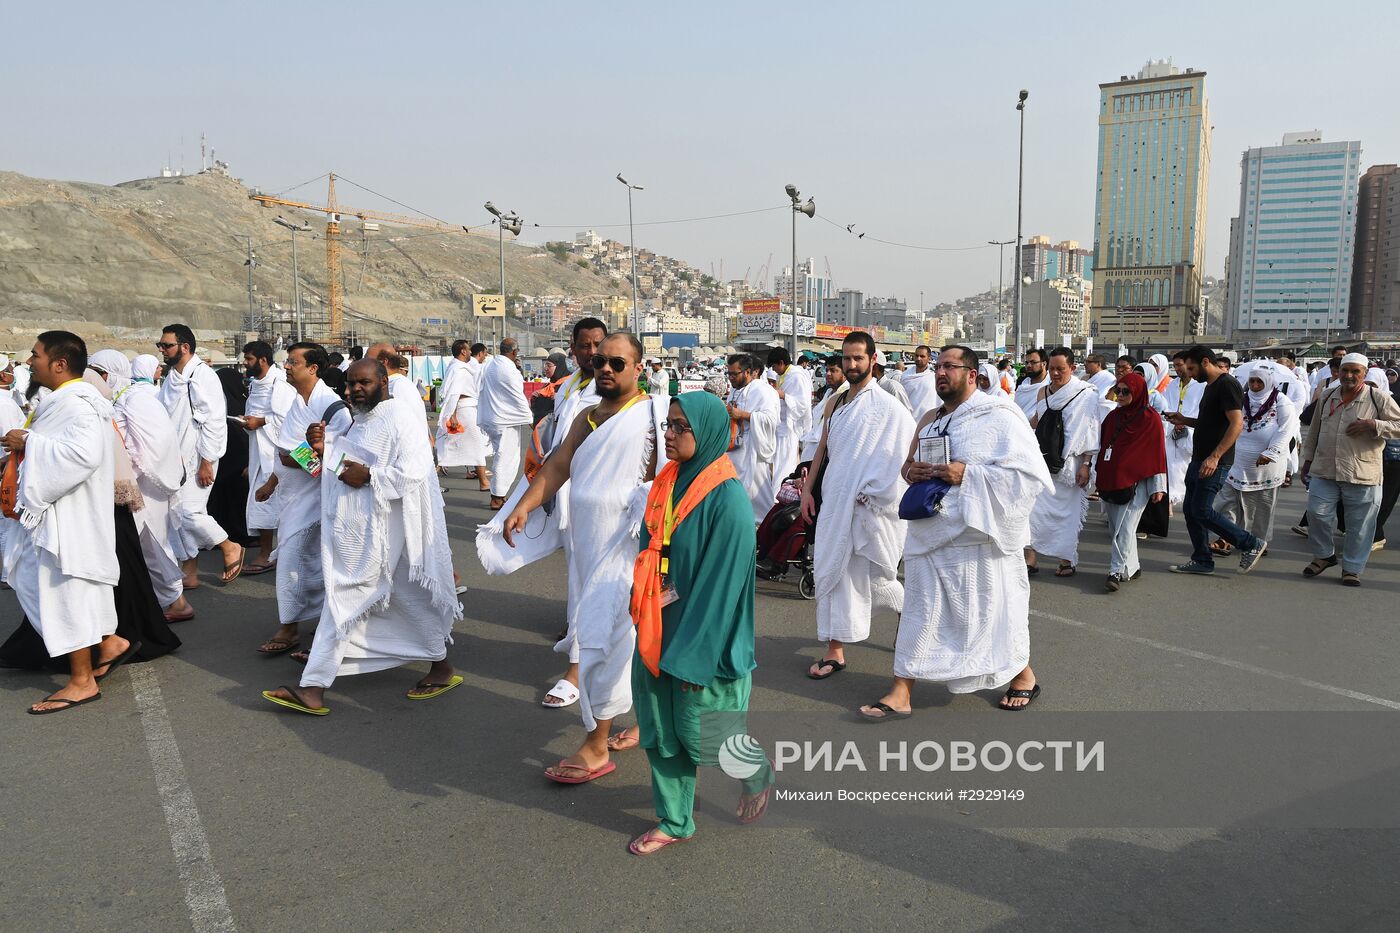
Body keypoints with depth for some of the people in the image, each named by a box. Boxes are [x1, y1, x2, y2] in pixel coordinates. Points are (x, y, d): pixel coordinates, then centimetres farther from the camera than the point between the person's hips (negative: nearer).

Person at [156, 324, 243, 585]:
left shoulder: (202, 375, -13)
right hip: (176, 458, 8)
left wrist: (206, 462, -19)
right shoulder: (171, 377, 13)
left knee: (190, 511, -14)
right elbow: (166, 419, 20)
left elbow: (214, 422, -17)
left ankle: (230, 548, 8)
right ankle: (189, 572, 18)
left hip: (197, 458, -8)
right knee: (179, 514, 9)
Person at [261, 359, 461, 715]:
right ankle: (314, 690, 14)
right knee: (342, 602, 9)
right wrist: (325, 449, 4)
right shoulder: (359, 421, 14)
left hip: (388, 533, -9)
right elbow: (344, 466, 22)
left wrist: (368, 476, -23)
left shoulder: (402, 419, -13)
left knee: (412, 599, 4)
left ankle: (442, 668, 24)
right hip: (357, 532, 9)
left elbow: (414, 473, -23)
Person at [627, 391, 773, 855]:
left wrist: (694, 654, -17)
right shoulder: (667, 483, 2)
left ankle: (756, 772, 37)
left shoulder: (727, 499, -19)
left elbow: (722, 581, -19)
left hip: (702, 636, -7)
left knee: (699, 730, 7)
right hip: (657, 629, 7)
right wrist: (641, 612, 10)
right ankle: (674, 822, 30)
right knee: (659, 728, 12)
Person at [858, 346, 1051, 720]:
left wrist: (968, 475, -21)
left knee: (993, 607, 8)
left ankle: (1023, 674, 34)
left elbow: (1030, 474, -14)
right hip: (931, 532, 6)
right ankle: (901, 693, 9)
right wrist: (911, 470, -3)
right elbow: (908, 465, 23)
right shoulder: (929, 419, 12)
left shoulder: (999, 416, -8)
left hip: (979, 535, -5)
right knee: (920, 611, 5)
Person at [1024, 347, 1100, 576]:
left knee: (1068, 512, 3)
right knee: (1031, 506, -5)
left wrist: (1085, 464, -11)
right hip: (1042, 461, 4)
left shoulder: (1086, 395, -4)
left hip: (1069, 464, -4)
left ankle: (1067, 560, 15)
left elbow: (1090, 432, -6)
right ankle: (1030, 559, 0)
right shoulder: (1043, 392, 10)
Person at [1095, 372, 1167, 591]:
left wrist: (1158, 487, -7)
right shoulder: (1113, 416, 11)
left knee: (1124, 528, -10)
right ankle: (1132, 567, 23)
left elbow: (1157, 453, -5)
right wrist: (1098, 477, 16)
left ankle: (1117, 572, -10)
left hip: (1136, 483, -6)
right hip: (1110, 481, 6)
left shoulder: (1150, 418, -5)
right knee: (1117, 527, 10)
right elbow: (1102, 447, 17)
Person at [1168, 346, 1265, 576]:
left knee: (1202, 511, -9)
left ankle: (1251, 545, 6)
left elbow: (1237, 423, -22)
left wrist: (1215, 457, -27)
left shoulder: (1227, 385, -14)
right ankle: (1201, 560, 18)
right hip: (1199, 459, 10)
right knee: (1190, 509, 10)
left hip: (1214, 462, -10)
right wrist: (1186, 421, 11)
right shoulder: (1211, 386, 17)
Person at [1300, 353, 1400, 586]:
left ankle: (1352, 568, 18)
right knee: (1317, 513, 0)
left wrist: (1372, 425, -19)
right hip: (1324, 471, 3)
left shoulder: (1379, 398, -3)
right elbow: (1314, 431, 17)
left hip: (1363, 475, -3)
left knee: (1359, 525, 4)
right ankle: (1324, 555, 23)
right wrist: (1308, 460, 17)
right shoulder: (1326, 396, 10)